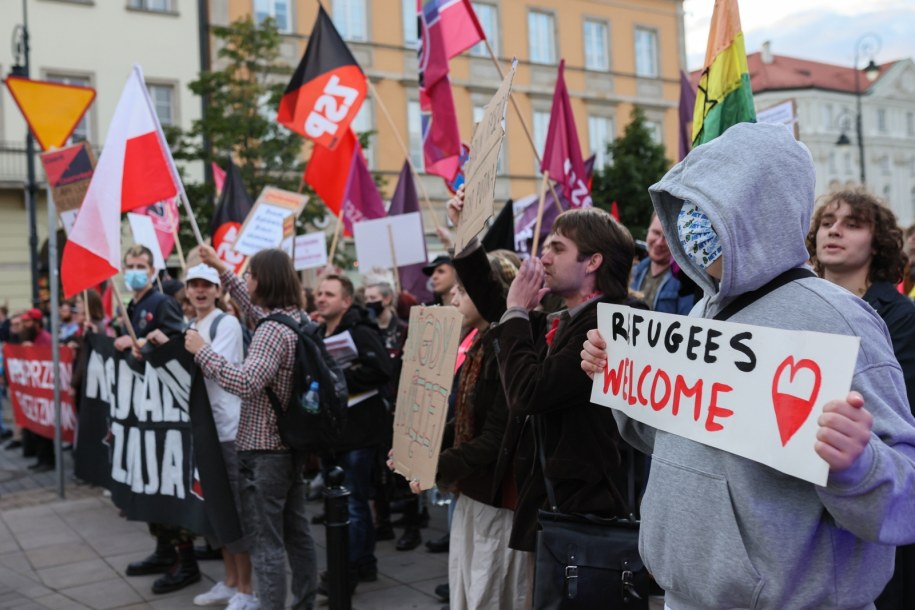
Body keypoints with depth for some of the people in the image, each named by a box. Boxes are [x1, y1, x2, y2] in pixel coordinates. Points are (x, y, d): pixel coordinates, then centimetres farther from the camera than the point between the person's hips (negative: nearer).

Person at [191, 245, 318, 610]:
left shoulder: (274, 331, -21)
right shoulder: (295, 318, 7)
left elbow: (246, 383, -32)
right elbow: (254, 309, 26)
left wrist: (202, 351, -23)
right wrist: (222, 270, 25)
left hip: (263, 449, -10)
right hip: (291, 443, 10)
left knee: (265, 542, -3)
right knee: (297, 532, 17)